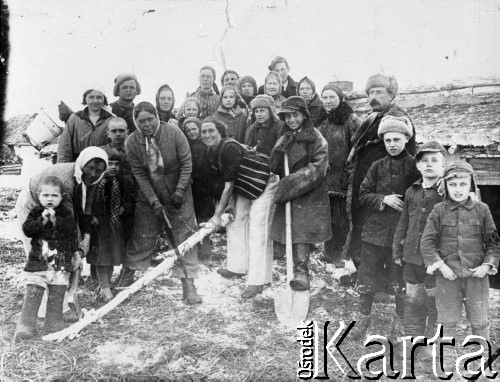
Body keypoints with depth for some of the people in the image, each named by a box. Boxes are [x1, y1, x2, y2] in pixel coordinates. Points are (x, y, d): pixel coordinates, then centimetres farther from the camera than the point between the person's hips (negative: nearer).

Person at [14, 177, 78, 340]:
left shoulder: (65, 213, 3)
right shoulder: (35, 213, 4)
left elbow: (71, 230, -9)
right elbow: (27, 229, -10)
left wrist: (55, 220, -15)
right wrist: (42, 220, -20)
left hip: (61, 262, 0)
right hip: (38, 261, 0)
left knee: (57, 295, 6)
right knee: (32, 294, -3)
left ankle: (54, 325, 17)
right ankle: (25, 326, 2)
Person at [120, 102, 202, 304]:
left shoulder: (174, 133, -17)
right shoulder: (132, 142, -12)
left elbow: (186, 164, -10)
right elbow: (139, 175, -10)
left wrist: (180, 191, -17)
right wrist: (154, 202, -15)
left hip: (178, 194, -1)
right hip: (149, 196, 1)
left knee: (185, 237, -2)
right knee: (141, 239, 8)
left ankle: (188, 285, 8)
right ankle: (126, 278, 28)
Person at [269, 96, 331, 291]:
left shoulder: (316, 139, -6)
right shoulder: (284, 138, 12)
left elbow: (317, 169, -15)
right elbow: (273, 167, 7)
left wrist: (291, 182, -18)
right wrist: (279, 150, -12)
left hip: (310, 196, -5)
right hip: (288, 195, 5)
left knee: (301, 234, -13)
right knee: (291, 233, 4)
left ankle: (301, 273, -5)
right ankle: (301, 271, 18)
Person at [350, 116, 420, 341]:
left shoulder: (415, 166, -3)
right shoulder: (377, 166, 5)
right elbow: (363, 196, 4)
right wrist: (384, 199, -12)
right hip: (375, 230, 3)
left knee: (400, 280, 7)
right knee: (367, 278, 9)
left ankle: (400, 323, 27)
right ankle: (364, 318, 29)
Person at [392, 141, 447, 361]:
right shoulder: (412, 192, 7)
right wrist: (397, 250, 13)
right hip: (412, 257, 5)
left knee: (434, 304, 7)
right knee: (412, 301, 15)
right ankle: (412, 340, 30)